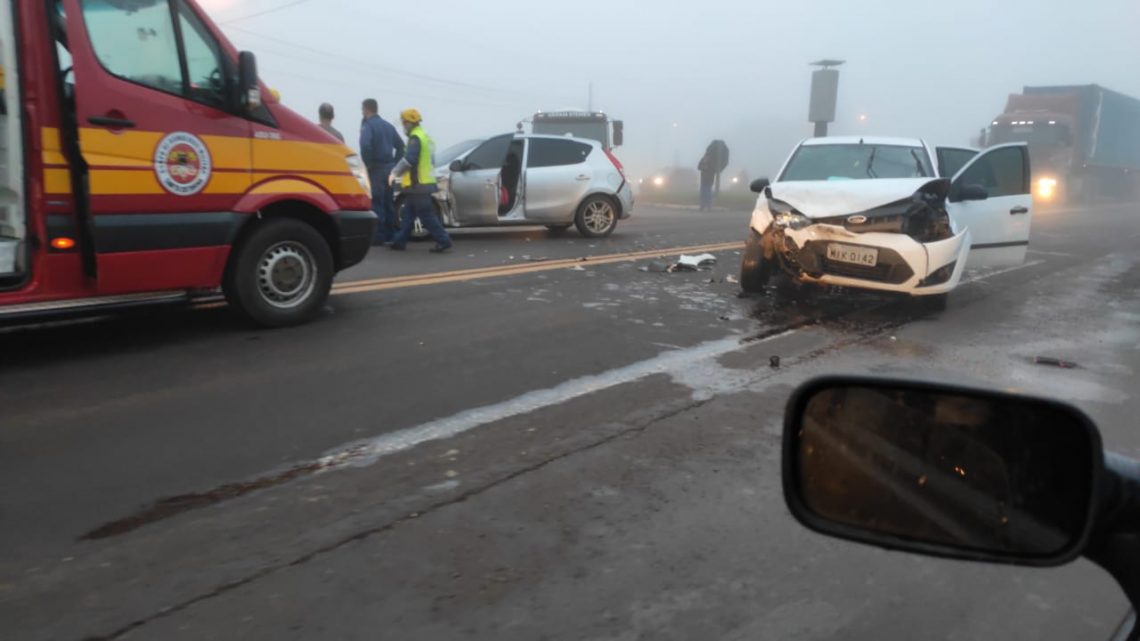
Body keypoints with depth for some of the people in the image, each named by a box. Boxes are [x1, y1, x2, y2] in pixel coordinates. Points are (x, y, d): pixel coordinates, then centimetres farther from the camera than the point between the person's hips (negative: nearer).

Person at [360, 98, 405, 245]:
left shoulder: (367, 125, -9)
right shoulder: (388, 125, 14)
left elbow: (365, 146, -25)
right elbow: (400, 145, 15)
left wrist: (367, 165, -13)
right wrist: (394, 163, 13)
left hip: (376, 168, -7)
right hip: (389, 168, 7)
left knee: (376, 203, -4)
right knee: (389, 203, 12)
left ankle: (379, 237, -4)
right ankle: (390, 235, 16)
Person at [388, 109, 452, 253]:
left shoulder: (416, 138, -13)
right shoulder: (425, 137, 19)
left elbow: (409, 159, -25)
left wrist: (395, 172, -18)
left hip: (418, 184, -10)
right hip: (423, 182, 10)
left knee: (426, 215, -8)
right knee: (408, 214, 14)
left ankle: (443, 241, -8)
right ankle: (400, 241, 19)